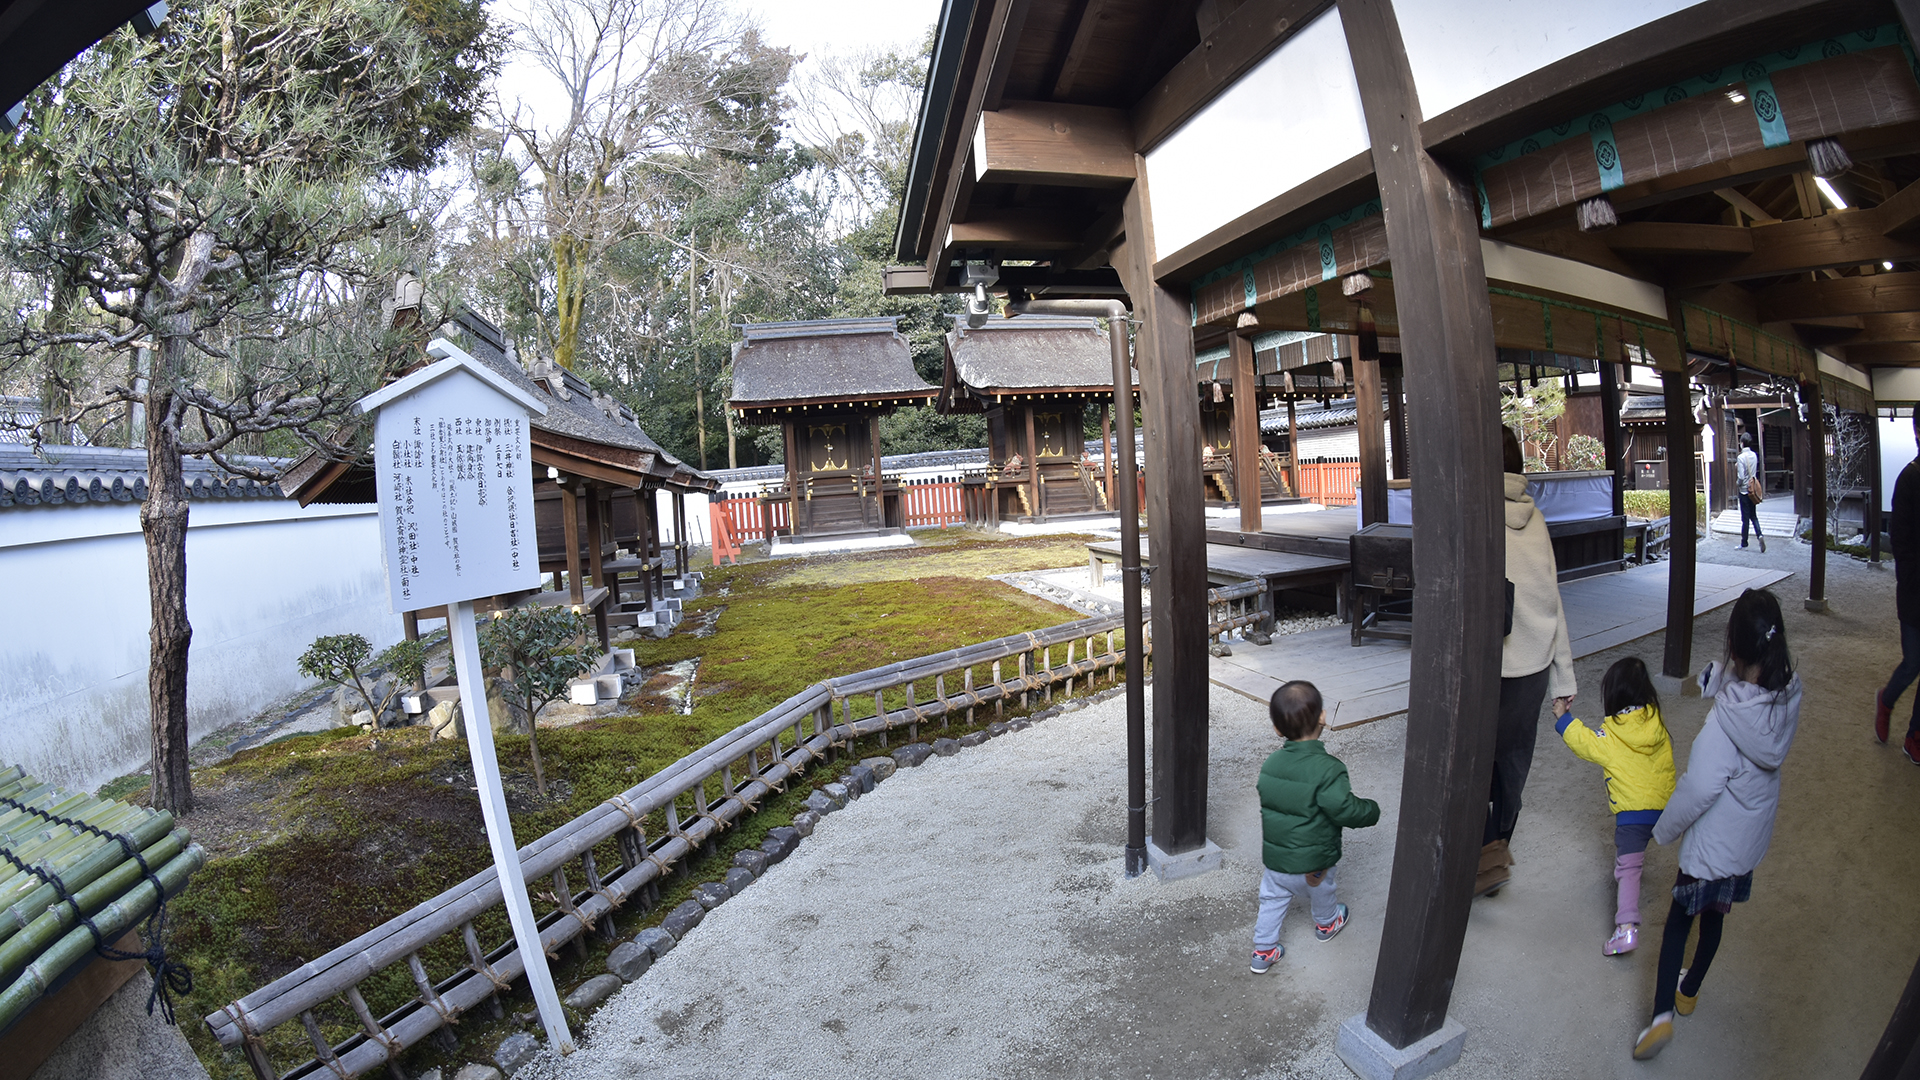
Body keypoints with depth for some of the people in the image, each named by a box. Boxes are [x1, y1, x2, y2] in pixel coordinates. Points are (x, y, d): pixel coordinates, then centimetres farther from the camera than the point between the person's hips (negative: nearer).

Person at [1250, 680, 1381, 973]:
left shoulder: (1271, 763, -10)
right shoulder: (1327, 768, -28)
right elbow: (1346, 810, -26)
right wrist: (1372, 809, -6)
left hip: (1274, 857, 3)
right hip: (1311, 862, -3)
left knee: (1272, 899, 20)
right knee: (1320, 894, 27)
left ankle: (1263, 950, 29)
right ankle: (1327, 924, 55)